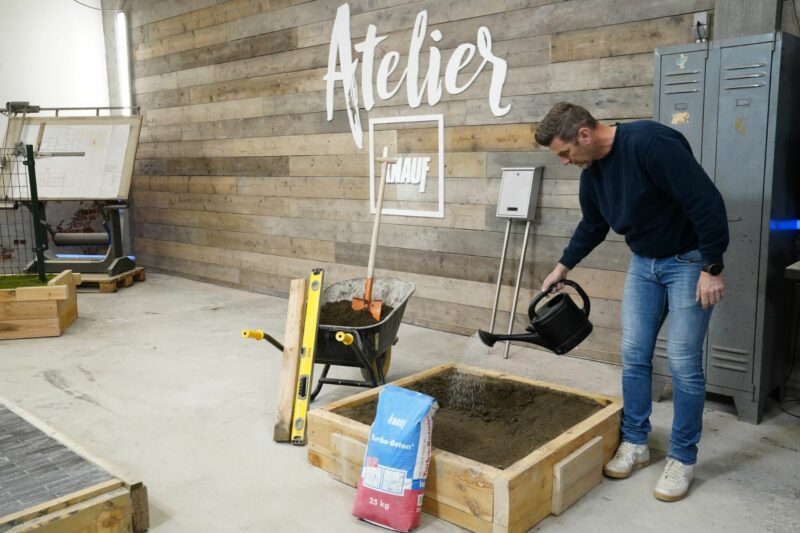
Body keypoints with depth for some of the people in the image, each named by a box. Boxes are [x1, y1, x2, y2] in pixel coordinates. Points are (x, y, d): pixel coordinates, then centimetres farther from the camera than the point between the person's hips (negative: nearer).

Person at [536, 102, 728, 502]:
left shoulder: (650, 143, -27)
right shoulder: (592, 172, 0)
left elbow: (706, 202, -27)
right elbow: (592, 225, 17)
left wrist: (712, 268, -24)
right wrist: (563, 267, 17)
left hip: (689, 260, -7)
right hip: (644, 261, 7)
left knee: (683, 362, -3)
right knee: (633, 355, 7)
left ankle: (682, 458, 12)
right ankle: (634, 443, 21)